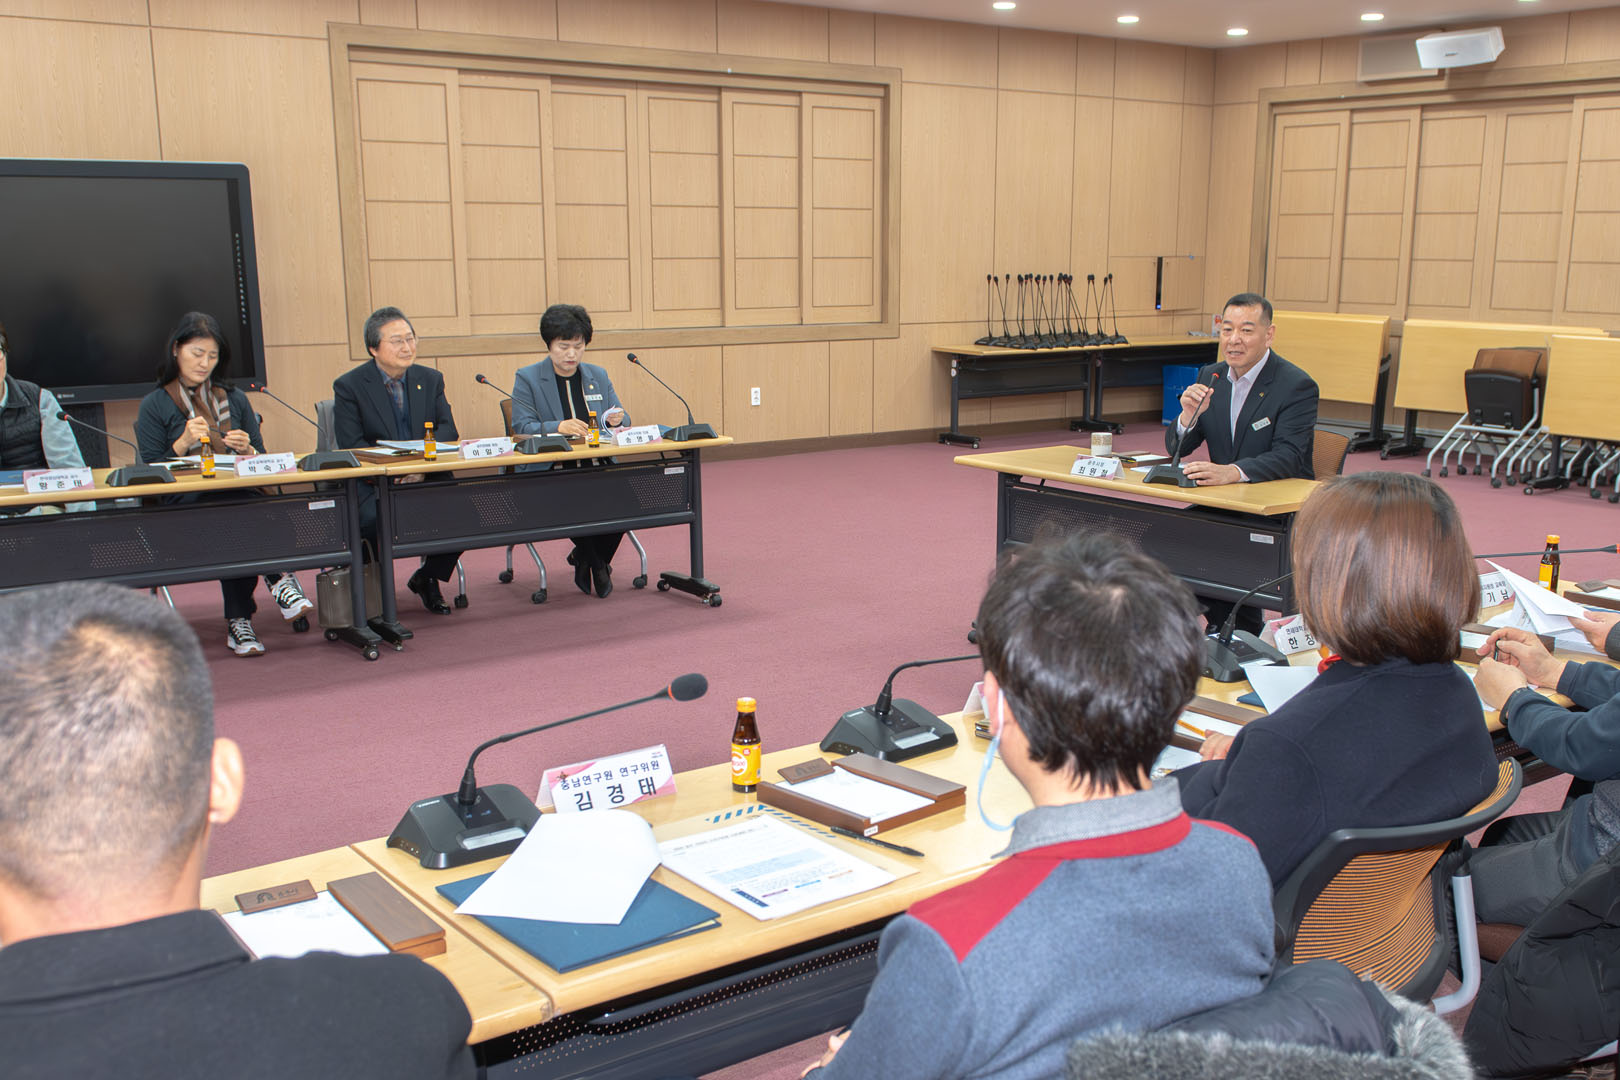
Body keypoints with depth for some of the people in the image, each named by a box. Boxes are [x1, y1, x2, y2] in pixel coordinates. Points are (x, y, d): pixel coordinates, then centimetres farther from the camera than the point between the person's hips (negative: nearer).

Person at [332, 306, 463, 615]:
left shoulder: (430, 379, 13)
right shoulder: (348, 386, 0)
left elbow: (448, 429, 3)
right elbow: (351, 446, -9)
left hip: (426, 480, 4)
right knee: (374, 518, -36)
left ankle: (427, 578, 4)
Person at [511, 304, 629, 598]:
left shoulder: (598, 376, 17)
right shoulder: (527, 378, 4)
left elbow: (622, 419, 18)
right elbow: (521, 428, -6)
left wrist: (617, 420, -8)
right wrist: (559, 427, -23)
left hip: (599, 466, 4)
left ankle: (586, 558, -2)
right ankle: (596, 564, -9)